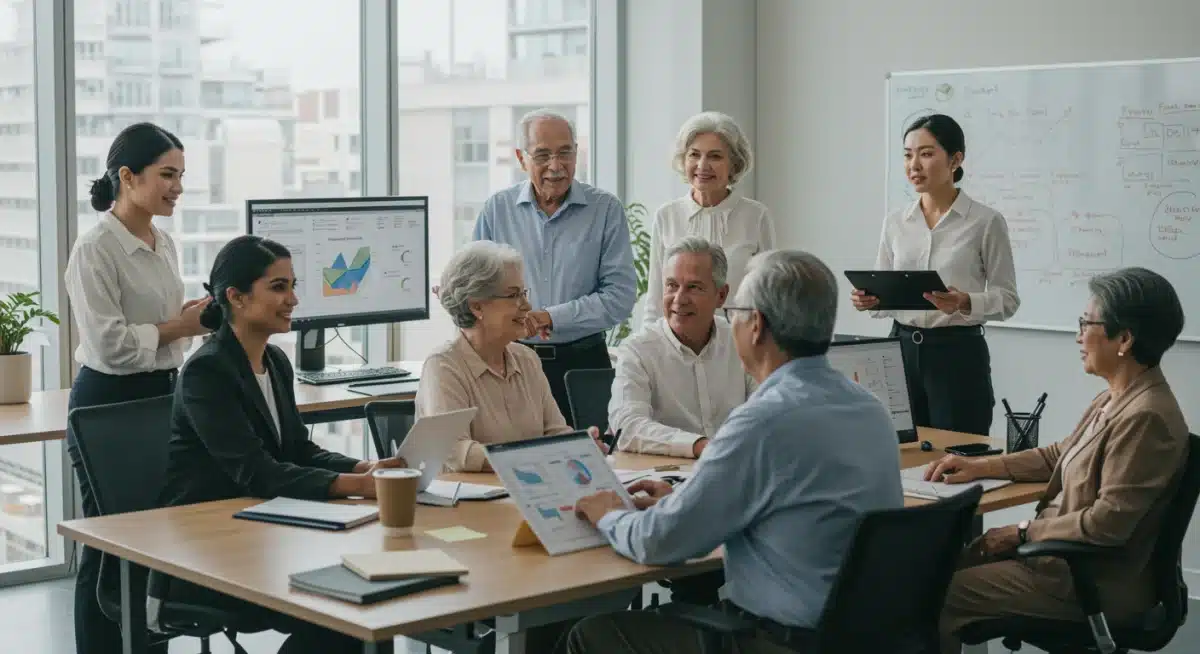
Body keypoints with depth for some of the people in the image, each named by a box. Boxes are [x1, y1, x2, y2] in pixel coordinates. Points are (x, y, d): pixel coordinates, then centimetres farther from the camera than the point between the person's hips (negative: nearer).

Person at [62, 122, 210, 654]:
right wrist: (182, 325, -18)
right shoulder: (96, 249, -15)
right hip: (109, 403, -8)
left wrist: (198, 315, 1)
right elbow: (109, 344, -21)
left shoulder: (163, 244, 10)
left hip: (160, 395, 8)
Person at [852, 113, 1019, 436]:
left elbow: (1007, 299, -4)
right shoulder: (895, 222, 7)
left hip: (959, 354, -4)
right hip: (902, 350, 5)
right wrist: (869, 300, -10)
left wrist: (965, 302, -23)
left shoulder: (986, 221, -6)